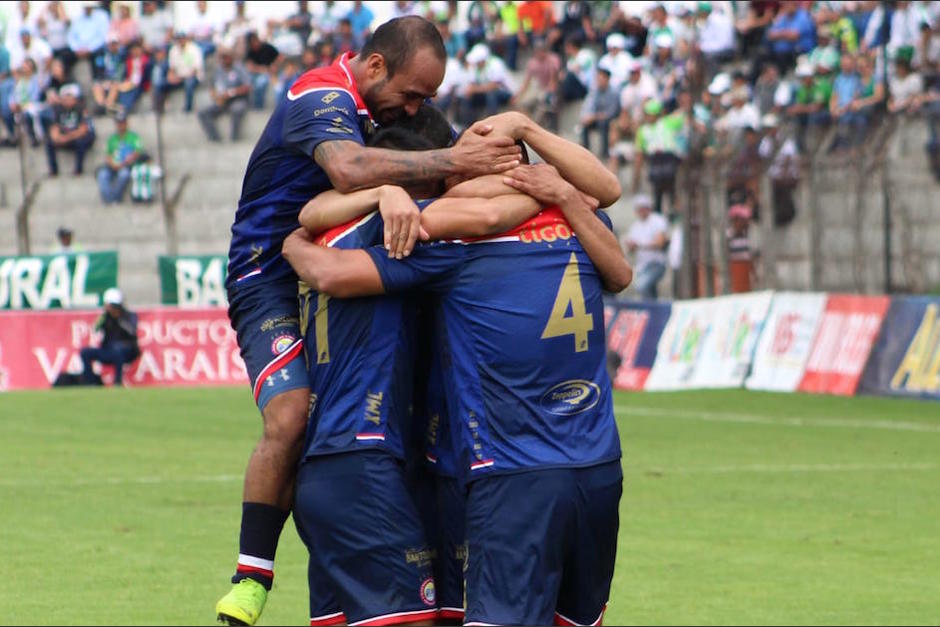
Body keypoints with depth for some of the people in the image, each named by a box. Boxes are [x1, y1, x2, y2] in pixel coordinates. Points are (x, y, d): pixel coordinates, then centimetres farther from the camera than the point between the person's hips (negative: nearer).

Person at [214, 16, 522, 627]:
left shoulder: (381, 106, 11)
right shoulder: (322, 98, -20)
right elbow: (349, 169, -39)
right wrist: (451, 161, -38)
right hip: (272, 283, -9)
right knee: (292, 416, -27)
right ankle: (252, 576, -18)